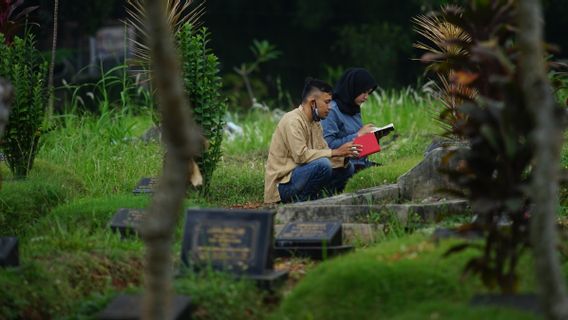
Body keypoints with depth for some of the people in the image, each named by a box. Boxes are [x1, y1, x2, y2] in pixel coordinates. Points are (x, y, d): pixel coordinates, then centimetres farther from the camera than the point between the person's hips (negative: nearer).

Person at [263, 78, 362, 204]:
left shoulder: (315, 123, 14)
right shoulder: (293, 121, -16)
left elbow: (323, 152, 9)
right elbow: (300, 155, -27)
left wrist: (344, 155, -11)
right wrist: (335, 152, -22)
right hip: (283, 184, -9)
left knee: (346, 167, 3)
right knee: (323, 164, -31)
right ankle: (301, 201, -15)